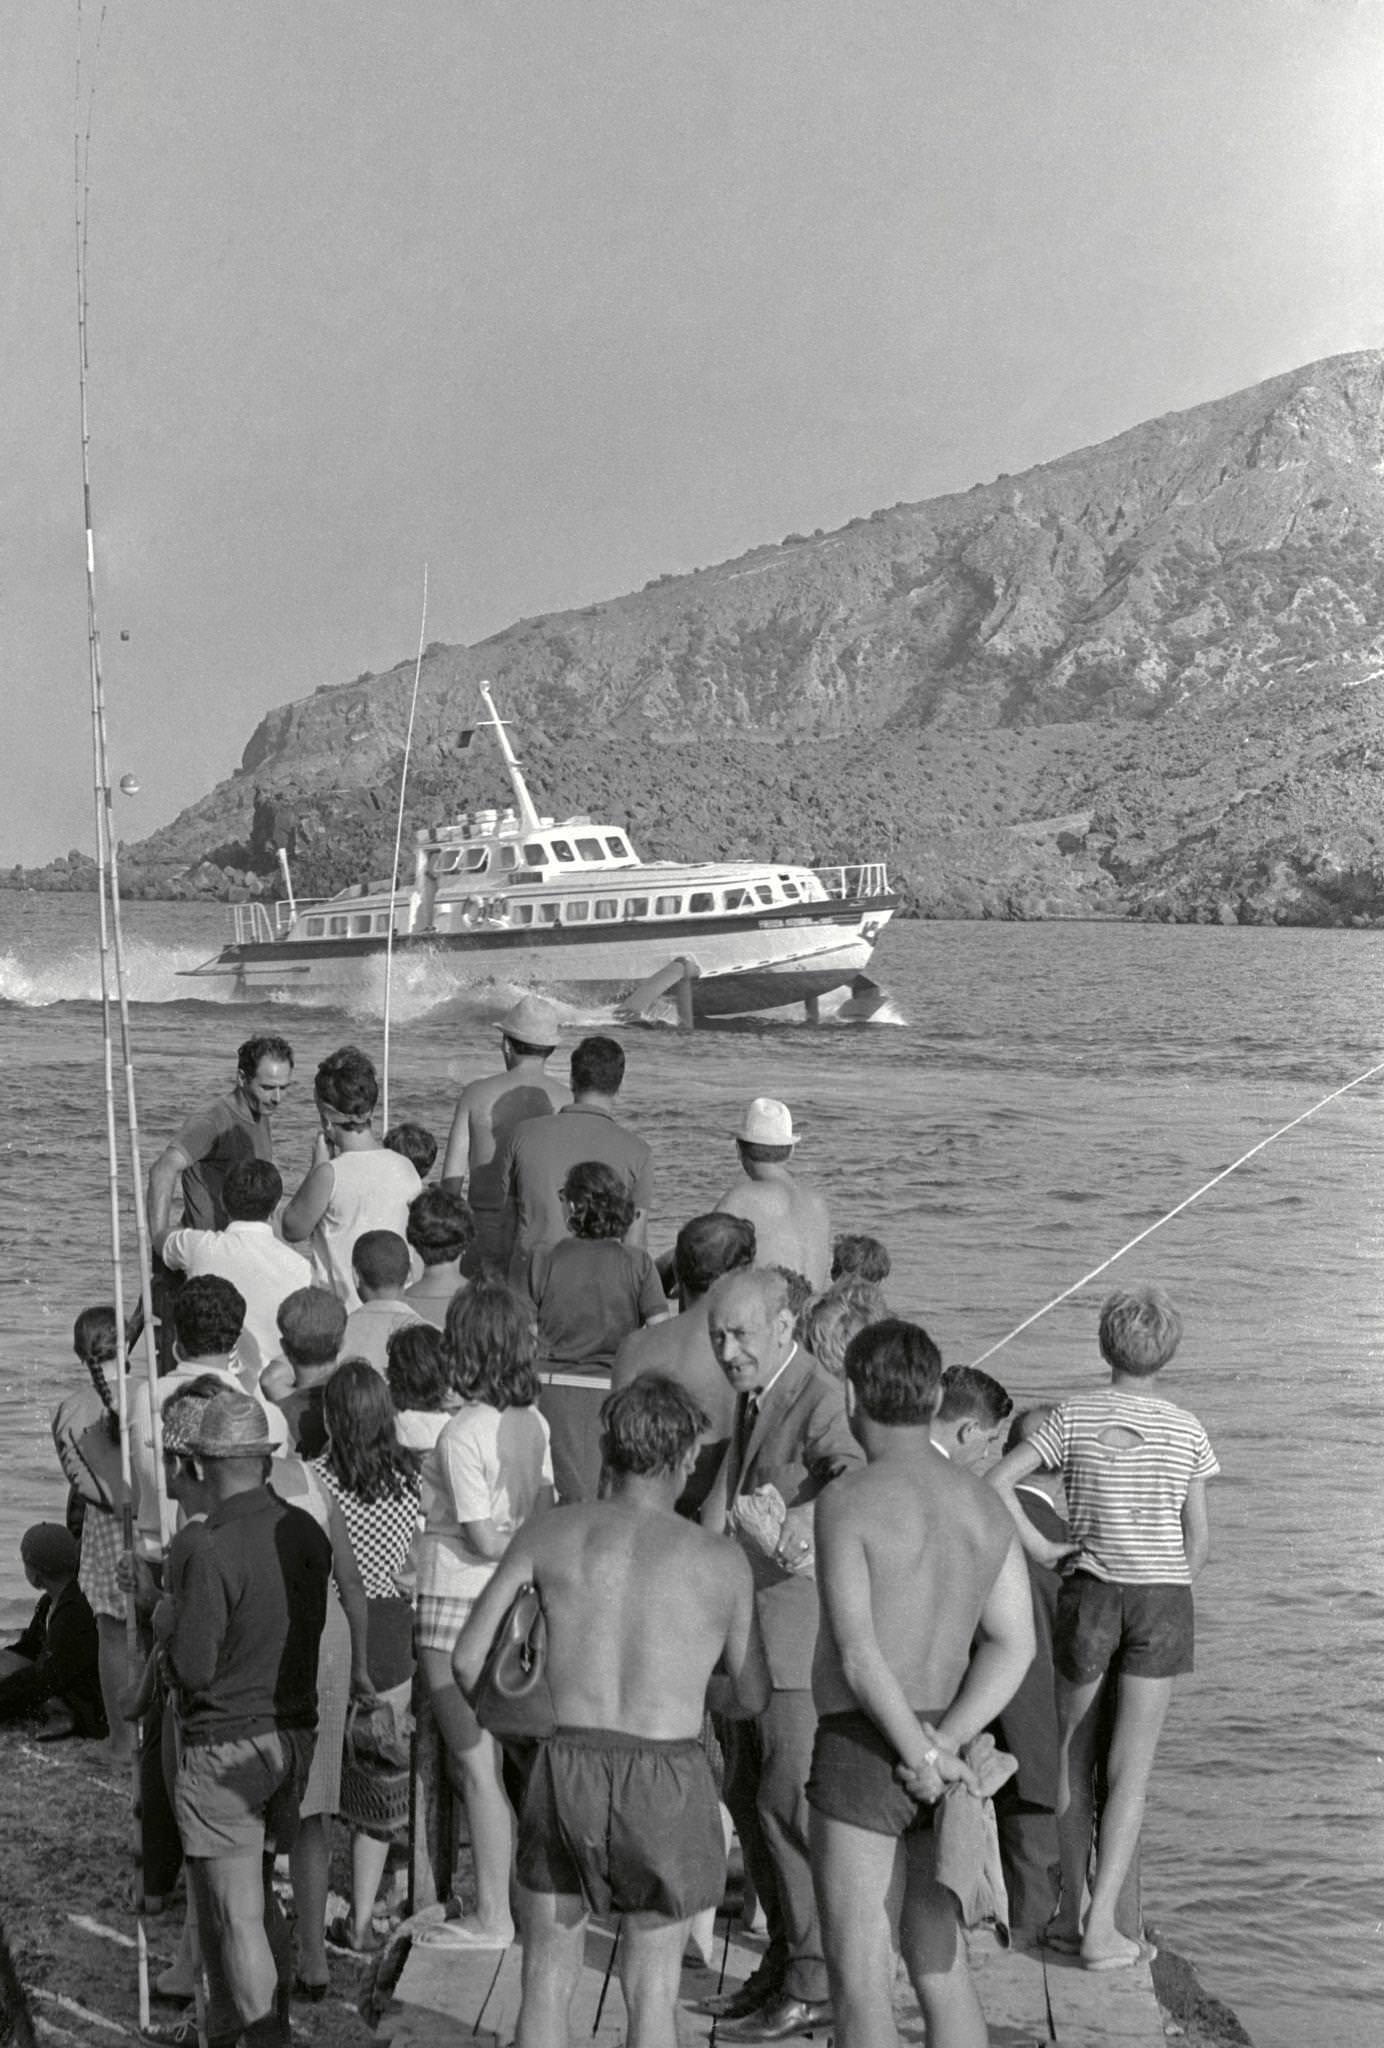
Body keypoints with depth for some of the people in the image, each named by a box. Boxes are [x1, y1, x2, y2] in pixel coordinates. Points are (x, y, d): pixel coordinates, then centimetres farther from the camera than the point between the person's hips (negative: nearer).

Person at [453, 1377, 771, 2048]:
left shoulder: (549, 1534, 2)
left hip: (565, 1766, 1)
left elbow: (467, 1658, 3)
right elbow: (752, 1697, 11)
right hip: (666, 1779, -1)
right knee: (651, 1990, 12)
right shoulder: (722, 1563, -1)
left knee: (547, 1983, 14)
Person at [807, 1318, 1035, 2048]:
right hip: (943, 1756, 6)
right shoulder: (984, 1504, 5)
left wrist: (923, 1759, -15)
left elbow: (857, 1655, -22)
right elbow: (1013, 1646, -2)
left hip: (860, 1749, -6)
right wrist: (944, 1744, -10)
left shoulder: (848, 1501, -15)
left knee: (859, 1976, 0)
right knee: (941, 1965, 15)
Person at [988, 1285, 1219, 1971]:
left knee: (1074, 1758, 15)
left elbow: (996, 1481, -12)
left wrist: (1038, 1547, -3)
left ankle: (1072, 1911, 17)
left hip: (1090, 1593, 0)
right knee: (1130, 1772, 2)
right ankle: (1101, 1928, -4)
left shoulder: (1075, 1416, -3)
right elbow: (1198, 1542, 3)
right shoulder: (1187, 1431, 1)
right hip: (1164, 1599, 0)